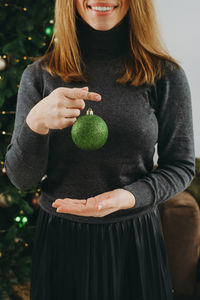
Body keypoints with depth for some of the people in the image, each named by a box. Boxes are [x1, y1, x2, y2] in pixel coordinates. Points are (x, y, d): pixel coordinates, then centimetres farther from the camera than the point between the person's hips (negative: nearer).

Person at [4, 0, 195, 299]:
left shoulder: (165, 75, -7)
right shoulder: (39, 75, -4)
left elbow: (180, 165, -1)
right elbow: (20, 179, -4)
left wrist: (129, 196, -20)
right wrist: (36, 122, -23)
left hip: (136, 239, 0)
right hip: (59, 240, 1)